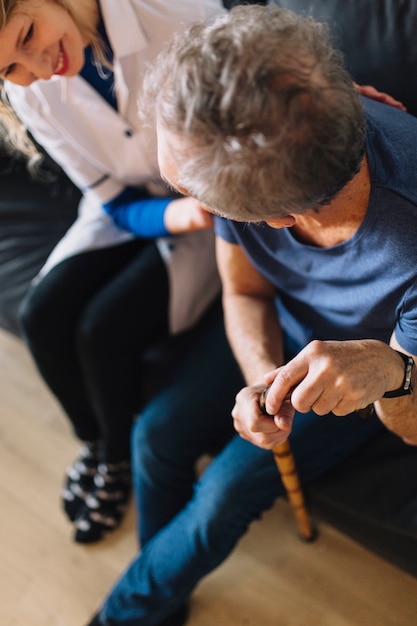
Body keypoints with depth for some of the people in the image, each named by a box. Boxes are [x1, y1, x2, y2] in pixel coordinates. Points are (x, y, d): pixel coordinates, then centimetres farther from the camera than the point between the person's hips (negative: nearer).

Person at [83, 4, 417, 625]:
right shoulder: (244, 155, -29)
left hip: (365, 368, -4)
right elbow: (245, 292, -9)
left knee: (228, 490, -13)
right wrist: (264, 381, -29)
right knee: (156, 431, -7)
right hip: (279, 339, 4)